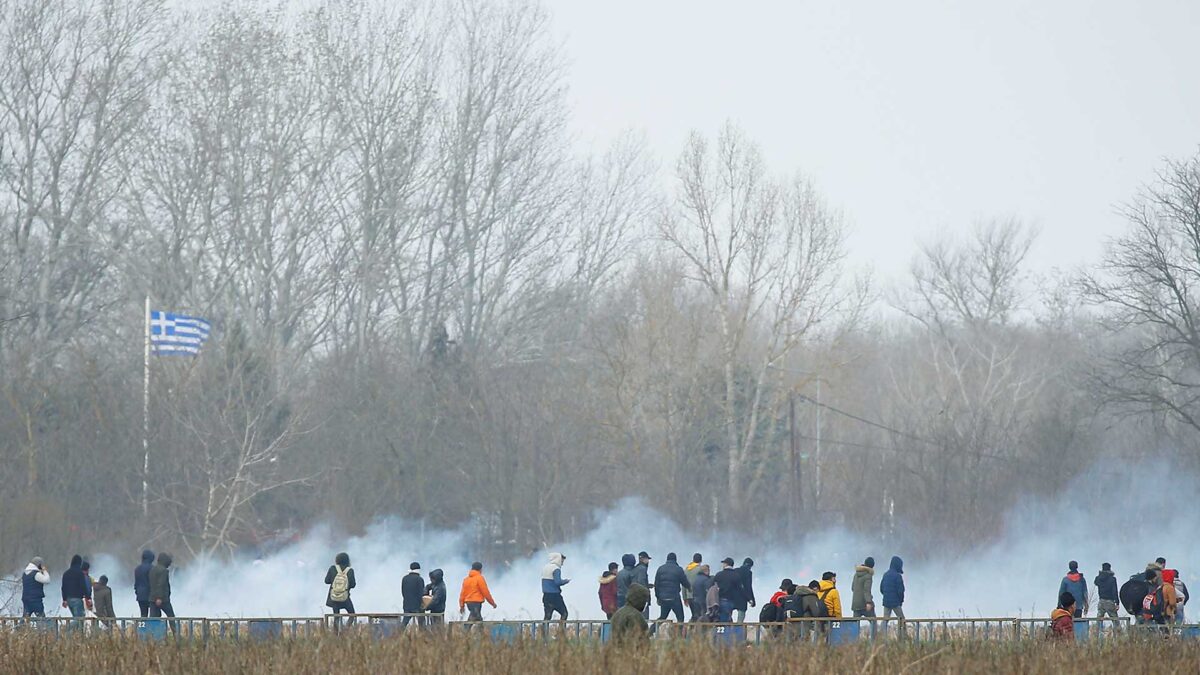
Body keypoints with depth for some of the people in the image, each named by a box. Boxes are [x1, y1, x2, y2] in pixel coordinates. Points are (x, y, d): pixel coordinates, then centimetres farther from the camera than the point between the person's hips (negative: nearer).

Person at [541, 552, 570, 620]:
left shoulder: (545, 567, 13)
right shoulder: (556, 569, -12)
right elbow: (558, 582, -20)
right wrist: (566, 581, -2)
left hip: (546, 595, 7)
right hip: (554, 595, -7)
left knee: (547, 616, 6)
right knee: (564, 613, 3)